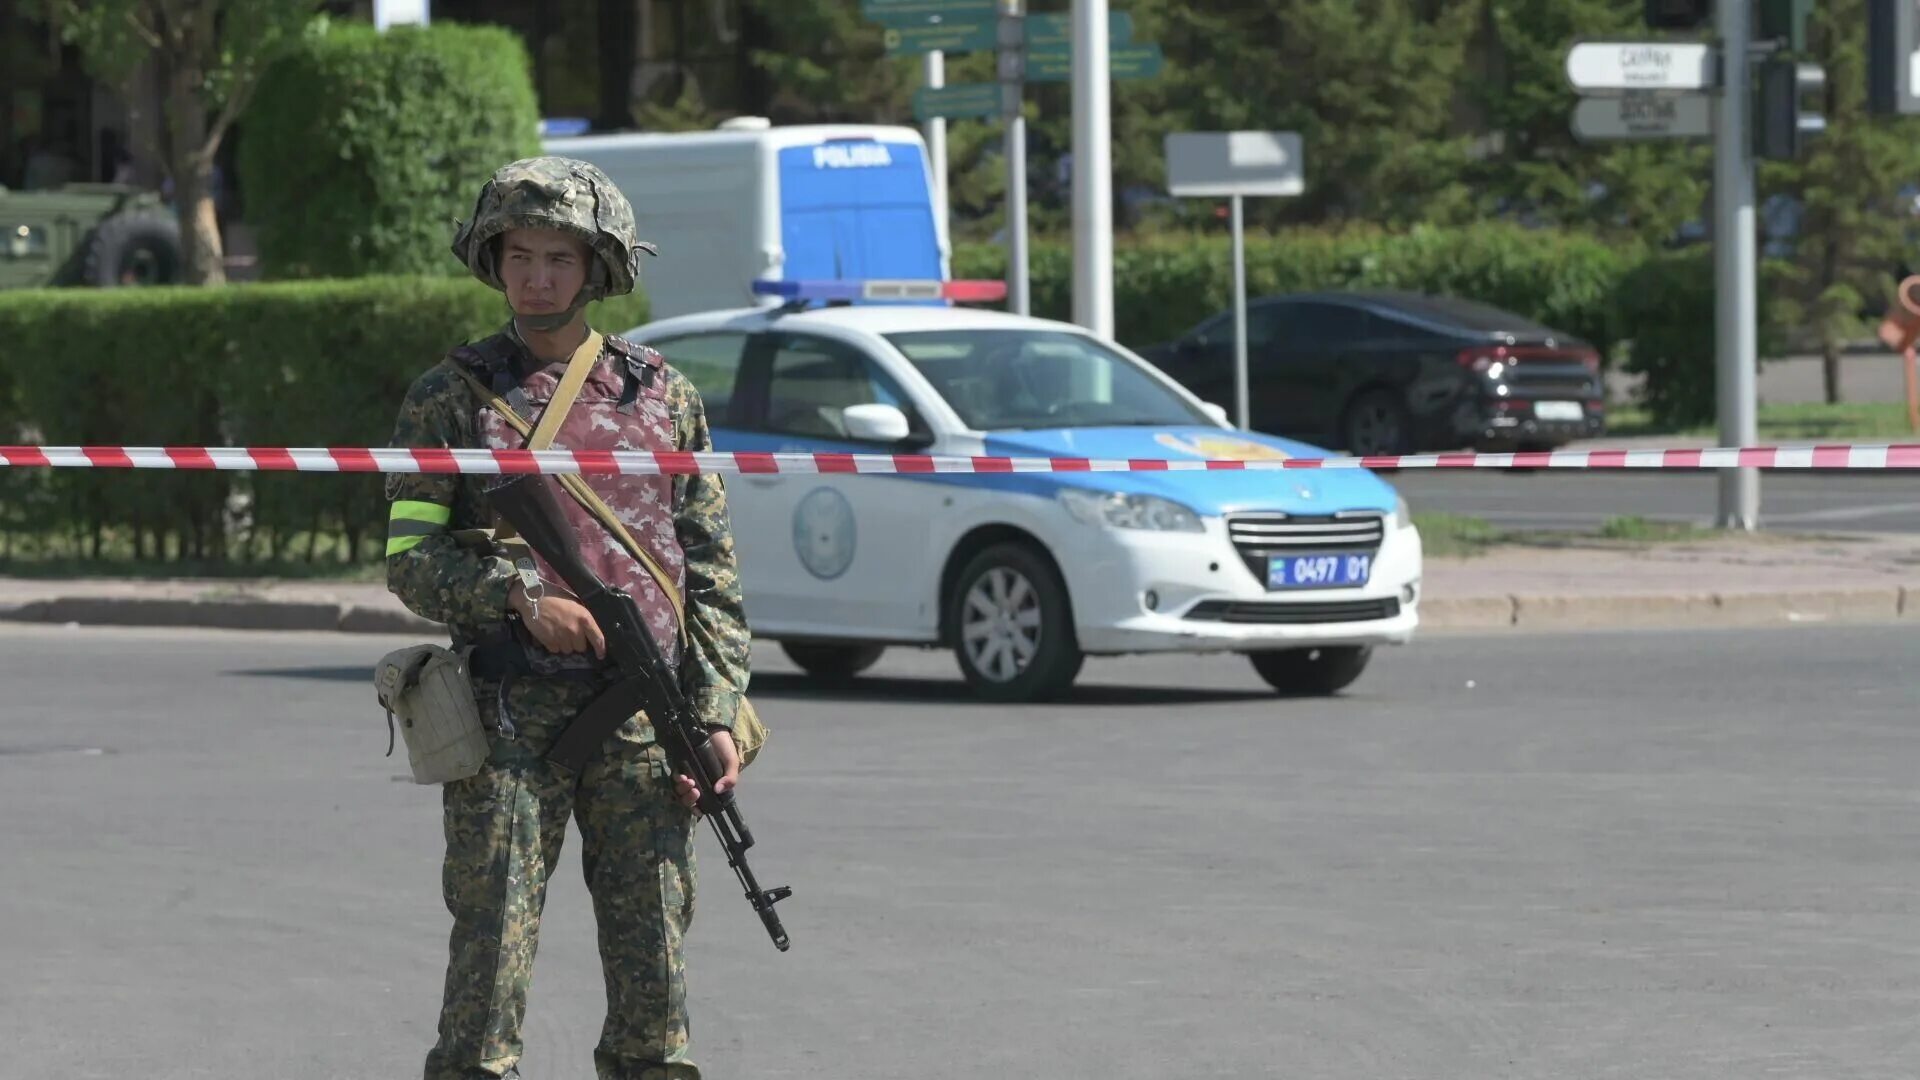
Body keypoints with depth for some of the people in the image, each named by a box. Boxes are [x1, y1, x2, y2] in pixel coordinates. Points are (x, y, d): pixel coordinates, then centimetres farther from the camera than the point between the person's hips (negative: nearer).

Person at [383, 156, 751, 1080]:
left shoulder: (663, 396, 11)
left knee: (654, 962, 2)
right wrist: (522, 598, -16)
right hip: (507, 720, -2)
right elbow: (410, 557, 1)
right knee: (490, 956, -6)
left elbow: (712, 571, 11)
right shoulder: (451, 397, 6)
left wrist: (717, 715, 1)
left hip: (641, 722, 2)